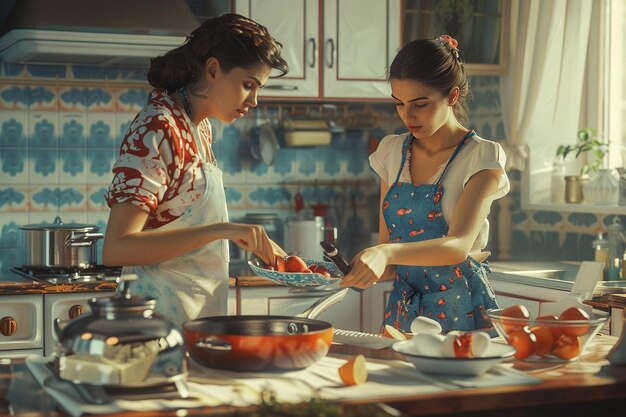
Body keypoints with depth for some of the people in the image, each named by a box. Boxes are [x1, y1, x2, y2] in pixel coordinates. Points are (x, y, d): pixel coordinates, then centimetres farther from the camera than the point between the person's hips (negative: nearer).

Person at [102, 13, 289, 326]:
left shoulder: (201, 128, 9)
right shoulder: (157, 130, -18)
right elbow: (115, 248, -26)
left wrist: (255, 241, 3)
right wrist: (222, 229, -30)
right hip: (165, 316, -9)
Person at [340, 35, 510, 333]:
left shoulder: (481, 157, -6)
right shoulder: (392, 152, 9)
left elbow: (459, 245, -20)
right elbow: (388, 244, 12)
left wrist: (385, 254, -34)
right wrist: (365, 267, -9)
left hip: (461, 309, -4)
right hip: (403, 308, 4)